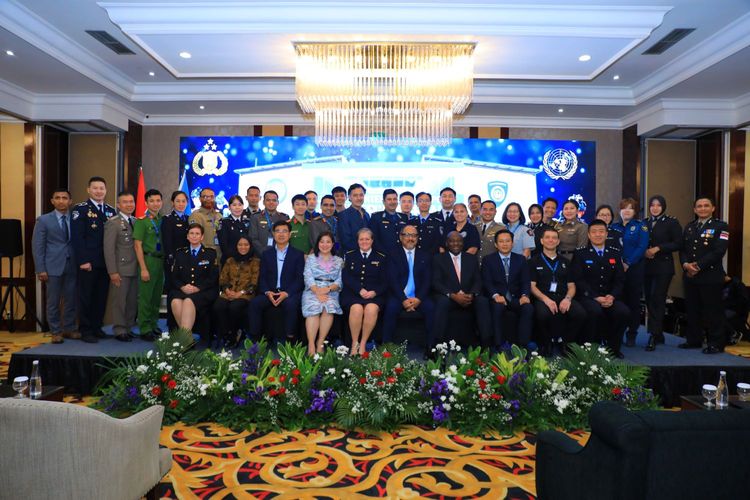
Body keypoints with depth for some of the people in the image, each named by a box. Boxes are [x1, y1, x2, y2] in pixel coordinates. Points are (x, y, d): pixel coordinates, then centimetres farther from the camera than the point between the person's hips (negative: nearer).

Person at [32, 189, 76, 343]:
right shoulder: (44, 220, 2)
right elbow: (37, 246, -1)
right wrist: (40, 269, -7)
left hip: (72, 266, 2)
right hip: (53, 266, -2)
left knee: (71, 300, 7)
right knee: (53, 301, 4)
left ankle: (69, 329, 20)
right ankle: (56, 332, 14)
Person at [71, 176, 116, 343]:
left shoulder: (111, 211, 13)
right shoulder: (80, 209, -3)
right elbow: (77, 237, -10)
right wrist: (83, 260, -15)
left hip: (105, 262, 5)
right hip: (88, 262, -5)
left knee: (101, 296, 10)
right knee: (86, 297, 3)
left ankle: (96, 327, 21)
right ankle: (86, 331, 12)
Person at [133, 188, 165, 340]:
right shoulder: (141, 221, -7)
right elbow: (138, 245, -9)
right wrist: (143, 269, -14)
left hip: (161, 261, 5)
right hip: (148, 259, -5)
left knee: (157, 296, 12)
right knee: (145, 296, 0)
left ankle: (153, 324, 25)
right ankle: (144, 329, 10)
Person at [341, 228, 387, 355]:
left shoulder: (381, 258, 14)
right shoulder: (349, 255, 15)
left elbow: (385, 281, 7)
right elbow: (345, 277, 3)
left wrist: (374, 292, -13)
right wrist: (360, 290, -13)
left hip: (374, 294, 0)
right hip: (352, 293, 0)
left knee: (371, 309, -33)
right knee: (356, 308, -33)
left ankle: (363, 344, -19)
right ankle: (354, 343, -17)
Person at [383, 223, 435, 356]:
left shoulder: (425, 256, 15)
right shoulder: (393, 255, 9)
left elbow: (427, 280, 5)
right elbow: (393, 280, -2)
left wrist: (418, 298, -13)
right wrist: (403, 299, -16)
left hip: (419, 297, 1)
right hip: (399, 296, -1)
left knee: (431, 307, -28)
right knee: (391, 307, -31)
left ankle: (430, 347, -19)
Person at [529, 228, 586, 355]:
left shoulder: (564, 262, 23)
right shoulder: (534, 261, 11)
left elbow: (571, 286, 16)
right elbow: (532, 286, 2)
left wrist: (568, 298, -8)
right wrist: (546, 299, -16)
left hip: (563, 298, 3)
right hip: (542, 298, -3)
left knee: (581, 314, -27)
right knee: (543, 314, -37)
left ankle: (564, 341, -2)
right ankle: (546, 343, -7)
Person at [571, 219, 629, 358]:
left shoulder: (615, 253, 15)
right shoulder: (580, 253, 3)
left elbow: (620, 279, 9)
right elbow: (578, 280, -6)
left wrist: (612, 296, -10)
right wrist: (596, 297, -16)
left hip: (609, 297, 4)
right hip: (587, 297, -4)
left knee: (623, 311, -25)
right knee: (595, 311, -35)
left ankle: (613, 347, -2)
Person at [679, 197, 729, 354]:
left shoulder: (721, 226, 0)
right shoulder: (689, 227, 18)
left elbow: (719, 251, -12)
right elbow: (682, 249, 11)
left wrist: (698, 266, -17)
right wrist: (685, 264, -9)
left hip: (711, 275, -5)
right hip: (690, 276, 5)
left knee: (713, 311, -1)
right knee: (692, 310, 10)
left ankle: (716, 344, 9)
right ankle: (694, 340, 21)